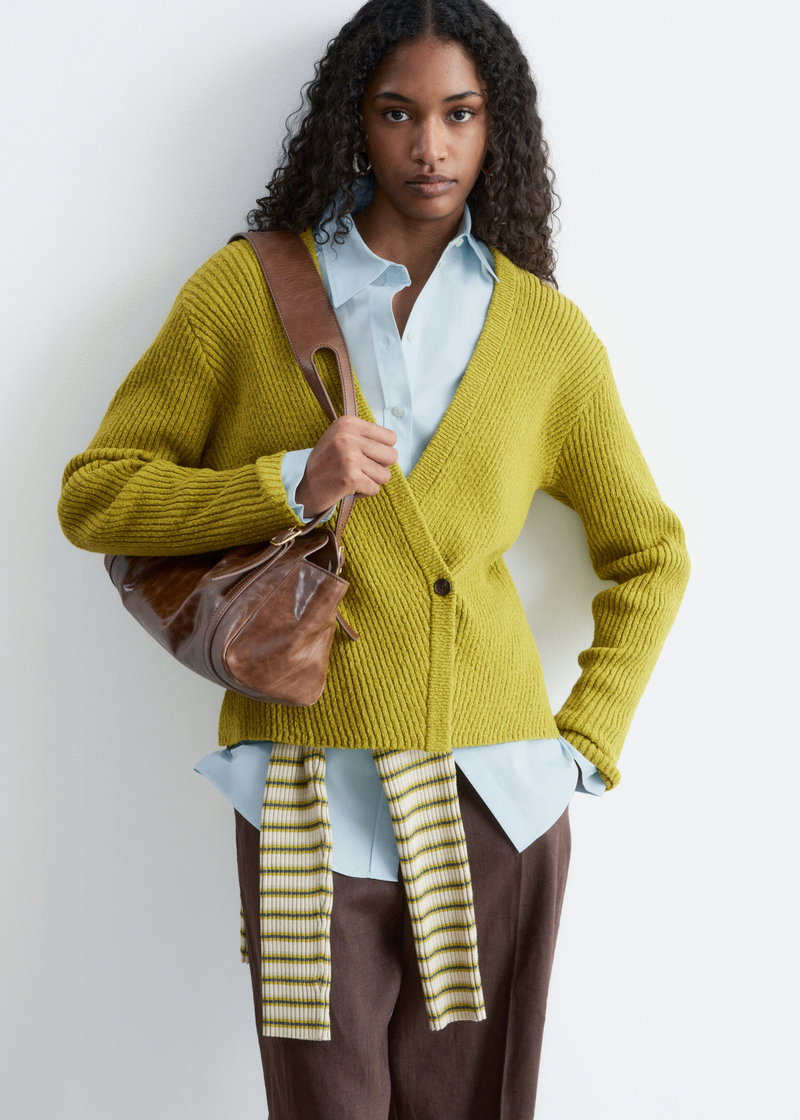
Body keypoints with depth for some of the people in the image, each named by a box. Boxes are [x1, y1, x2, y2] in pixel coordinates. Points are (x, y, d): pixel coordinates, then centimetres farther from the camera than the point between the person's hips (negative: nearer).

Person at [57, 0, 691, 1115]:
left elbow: (650, 554, 17)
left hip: (493, 802, 2)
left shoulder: (548, 332, 7)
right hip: (311, 794, -1)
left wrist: (586, 742, 8)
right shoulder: (246, 290, 3)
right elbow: (94, 497, 2)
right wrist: (287, 482, -12)